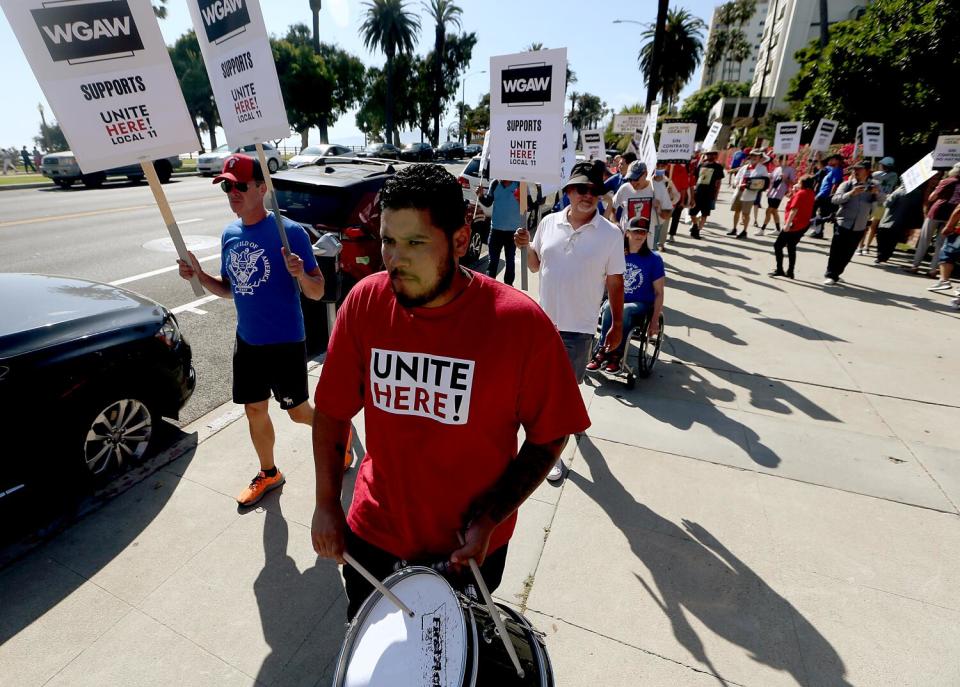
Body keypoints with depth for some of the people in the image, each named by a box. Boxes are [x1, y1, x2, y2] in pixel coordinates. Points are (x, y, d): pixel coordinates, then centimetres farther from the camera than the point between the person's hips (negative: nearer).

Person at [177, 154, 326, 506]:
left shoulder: (290, 232, -16)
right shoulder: (229, 235, 4)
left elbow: (317, 293, -15)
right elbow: (230, 289, 14)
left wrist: (300, 274, -34)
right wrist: (199, 275, -3)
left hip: (285, 342, -6)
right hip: (247, 341, 7)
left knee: (297, 412, 6)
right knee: (254, 410, 16)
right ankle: (268, 473, 37)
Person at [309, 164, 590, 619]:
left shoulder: (521, 323, -24)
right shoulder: (364, 303, -15)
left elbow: (549, 436, -13)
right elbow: (333, 411, -4)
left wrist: (489, 521, -17)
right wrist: (326, 504, -5)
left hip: (470, 543, -2)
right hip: (374, 529, 3)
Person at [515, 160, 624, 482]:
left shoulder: (611, 234, -7)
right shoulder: (549, 223, 0)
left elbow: (615, 282, -2)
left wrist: (617, 325, 0)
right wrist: (527, 247, -9)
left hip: (579, 326, -3)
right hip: (545, 319, 4)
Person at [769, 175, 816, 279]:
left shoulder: (800, 193, -14)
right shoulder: (810, 193, 12)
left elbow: (794, 209, -22)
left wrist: (787, 224, -26)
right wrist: (795, 191, 10)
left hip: (795, 225, -9)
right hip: (803, 225, 9)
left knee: (778, 245, -4)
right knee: (791, 247, 16)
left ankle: (779, 270, -7)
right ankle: (790, 272, 18)